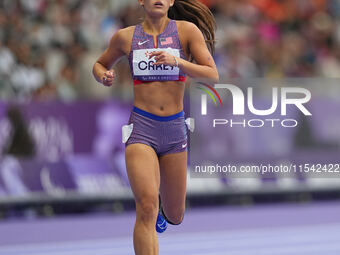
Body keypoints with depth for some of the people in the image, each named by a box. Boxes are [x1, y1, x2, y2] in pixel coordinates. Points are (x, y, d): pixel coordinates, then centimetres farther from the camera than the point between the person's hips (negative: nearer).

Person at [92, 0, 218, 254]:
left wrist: (176, 61, -23)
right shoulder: (126, 37, 4)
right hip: (141, 126, -1)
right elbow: (100, 64, 22)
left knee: (175, 216, 14)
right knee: (146, 209, -21)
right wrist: (104, 76, -2)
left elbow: (212, 75, -8)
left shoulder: (187, 31, -1)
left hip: (174, 128, 1)